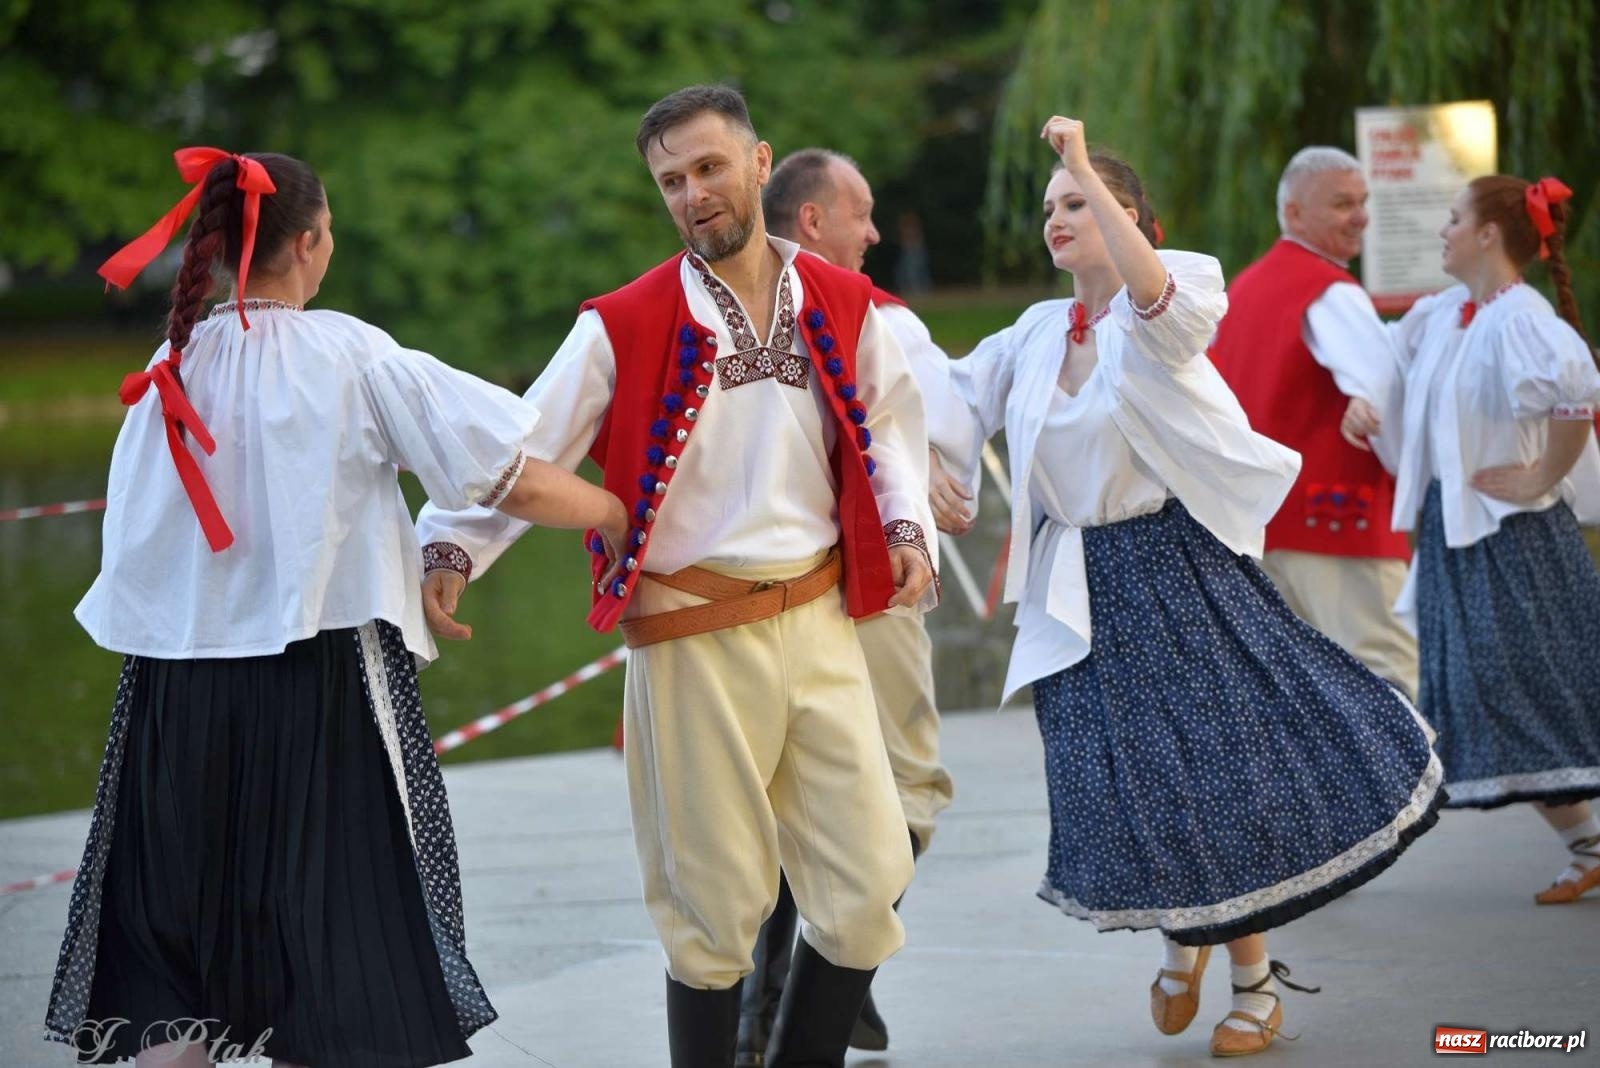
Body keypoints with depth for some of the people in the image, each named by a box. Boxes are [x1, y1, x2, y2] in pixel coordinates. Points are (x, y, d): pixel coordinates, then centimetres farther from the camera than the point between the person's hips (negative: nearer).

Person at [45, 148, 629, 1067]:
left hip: (179, 689, 4)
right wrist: (616, 515, 7)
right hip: (319, 682, -4)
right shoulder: (350, 356, -7)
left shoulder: (176, 368, 3)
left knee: (173, 967, 9)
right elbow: (510, 481, -8)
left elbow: (132, 539, 3)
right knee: (331, 956, 6)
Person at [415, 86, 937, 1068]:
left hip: (818, 619, 3)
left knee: (866, 884, 3)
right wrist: (452, 549, -17)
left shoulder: (843, 305, 5)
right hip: (692, 639, -3)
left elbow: (887, 426, 17)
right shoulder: (625, 326, -5)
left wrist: (906, 526, 2)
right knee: (715, 904, 3)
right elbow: (524, 448, -5)